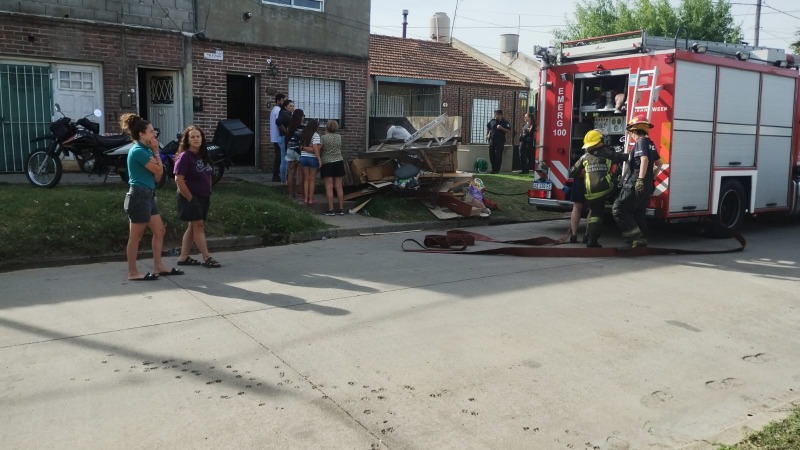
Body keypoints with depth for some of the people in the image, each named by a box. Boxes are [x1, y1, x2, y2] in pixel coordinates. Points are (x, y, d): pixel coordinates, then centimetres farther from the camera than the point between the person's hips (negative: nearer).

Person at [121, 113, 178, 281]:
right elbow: (159, 171, -13)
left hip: (147, 195, 10)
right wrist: (156, 152, -3)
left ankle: (158, 267, 19)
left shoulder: (145, 150, 14)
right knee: (136, 236, -2)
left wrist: (154, 160, -5)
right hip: (139, 195, -10)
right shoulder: (138, 151, -15)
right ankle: (132, 272, 7)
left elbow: (157, 176, 13)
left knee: (160, 231, 12)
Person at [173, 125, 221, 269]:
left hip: (203, 197, 8)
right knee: (198, 225, -6)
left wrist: (208, 194, 10)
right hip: (191, 197, -8)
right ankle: (207, 258, -3)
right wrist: (190, 198, -17)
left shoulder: (204, 155, 9)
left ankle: (183, 257, 18)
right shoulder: (184, 156, -13)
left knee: (193, 227, 11)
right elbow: (179, 180, -18)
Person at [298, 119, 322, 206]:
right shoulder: (315, 135, -11)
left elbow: (301, 147, 4)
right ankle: (311, 199, 7)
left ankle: (306, 198, 15)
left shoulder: (303, 134, 10)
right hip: (312, 158, -5)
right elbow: (315, 149, -19)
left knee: (306, 179, 13)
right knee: (312, 180, 3)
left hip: (303, 158, 5)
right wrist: (319, 159, -17)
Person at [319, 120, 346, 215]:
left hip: (327, 163, -4)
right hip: (339, 162, 4)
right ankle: (341, 209, 7)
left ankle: (330, 210, -4)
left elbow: (319, 151, -7)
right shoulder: (339, 137, 4)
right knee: (339, 187, 5)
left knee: (329, 187, -3)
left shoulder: (323, 137, -9)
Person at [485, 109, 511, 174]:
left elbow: (509, 131, -8)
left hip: (500, 142, -4)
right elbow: (488, 127, 26)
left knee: (498, 156, -8)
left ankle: (497, 170, 1)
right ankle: (493, 169, 18)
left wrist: (501, 128, -19)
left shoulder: (505, 122, -2)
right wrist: (487, 135, 16)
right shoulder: (492, 121, 9)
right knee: (491, 155, 6)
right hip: (492, 140, 4)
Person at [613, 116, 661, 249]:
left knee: (618, 210, -10)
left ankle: (635, 237, -14)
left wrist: (640, 179, -29)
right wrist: (651, 176, 36)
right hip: (646, 186, 9)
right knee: (638, 213, 14)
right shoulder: (650, 143, 18)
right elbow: (659, 163, 28)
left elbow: (644, 159, -25)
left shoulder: (640, 142, -10)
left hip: (635, 186, -9)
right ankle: (641, 240, 15)